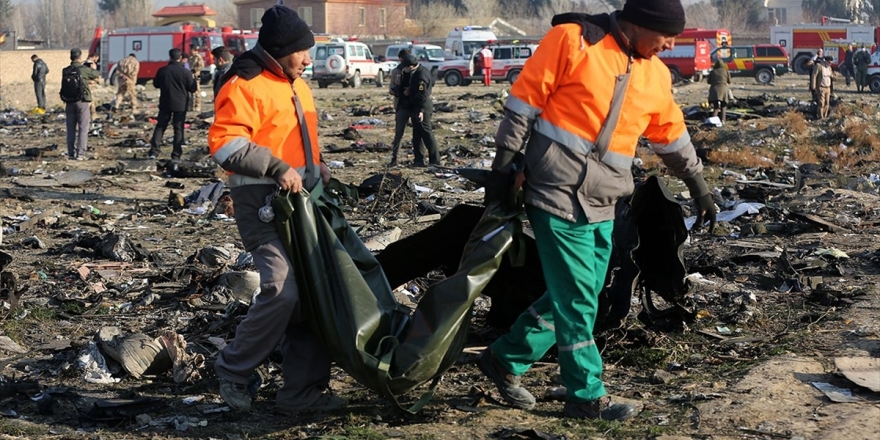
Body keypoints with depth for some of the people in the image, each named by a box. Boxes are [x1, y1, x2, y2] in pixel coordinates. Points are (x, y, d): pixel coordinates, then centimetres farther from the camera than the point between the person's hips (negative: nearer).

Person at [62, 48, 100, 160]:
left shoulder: (65, 71, 2)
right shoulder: (84, 70, -8)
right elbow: (98, 75, 7)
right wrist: (93, 69, 30)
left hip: (69, 102, 4)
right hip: (82, 102, -4)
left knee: (71, 129, 10)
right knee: (83, 129, 0)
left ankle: (71, 153, 11)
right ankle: (80, 153, -6)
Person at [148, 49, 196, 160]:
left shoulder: (162, 70, -4)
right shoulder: (185, 72, -12)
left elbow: (156, 84, 10)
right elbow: (192, 88, -5)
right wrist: (193, 79, 13)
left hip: (165, 104, 2)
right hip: (180, 105, -2)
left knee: (160, 127, 11)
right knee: (178, 129, 4)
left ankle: (154, 151, 3)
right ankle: (176, 155, 1)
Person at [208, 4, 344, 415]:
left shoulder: (297, 85, 17)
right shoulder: (246, 86, -12)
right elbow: (225, 143, -23)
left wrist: (317, 165, 12)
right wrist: (278, 169, -26)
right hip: (262, 202, -9)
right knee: (282, 289, -20)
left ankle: (304, 389, 13)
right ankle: (233, 370, 1)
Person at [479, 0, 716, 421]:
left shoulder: (655, 75, 10)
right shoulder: (572, 41, -10)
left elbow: (672, 134, 23)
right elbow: (524, 101, -8)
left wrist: (698, 186, 29)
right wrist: (503, 166, -9)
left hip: (602, 206, 7)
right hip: (558, 196, -7)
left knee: (572, 296, 12)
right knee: (576, 299, -3)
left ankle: (506, 359, 27)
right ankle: (587, 396, 8)